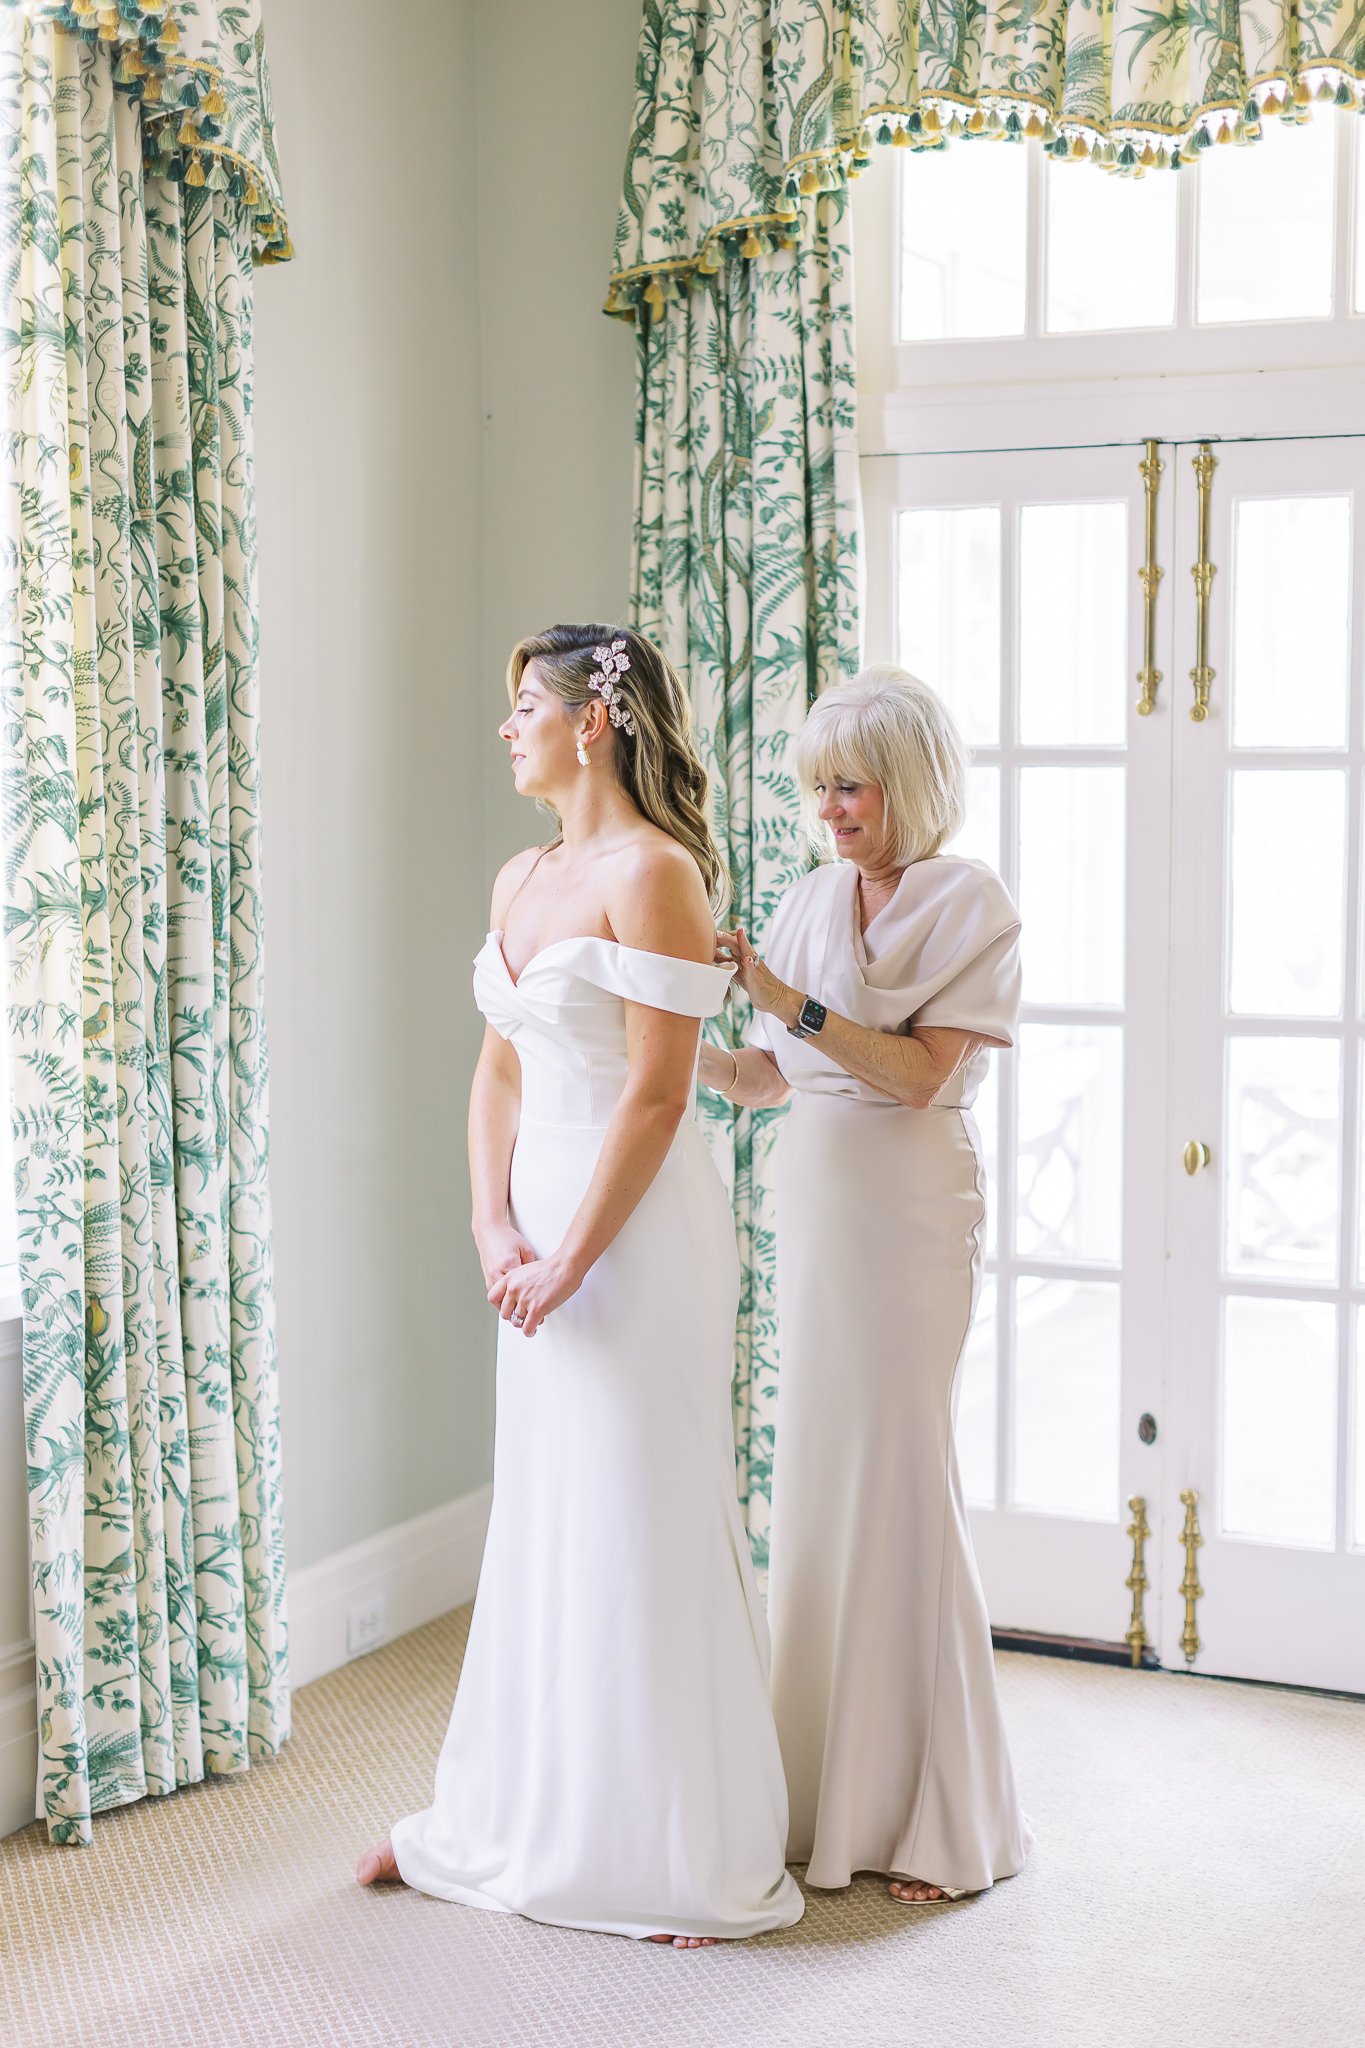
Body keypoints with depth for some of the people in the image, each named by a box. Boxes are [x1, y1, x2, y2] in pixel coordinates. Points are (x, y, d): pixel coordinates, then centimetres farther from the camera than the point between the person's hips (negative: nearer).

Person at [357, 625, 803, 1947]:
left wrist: (570, 1261, -17)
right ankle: (516, 1820, 29)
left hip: (638, 1227, -8)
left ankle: (695, 1856, 13)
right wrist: (495, 1229, -2)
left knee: (647, 1528, -1)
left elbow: (656, 1097, -18)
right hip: (543, 1221, 8)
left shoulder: (652, 872, -14)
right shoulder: (521, 880, 12)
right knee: (539, 1525, 15)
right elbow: (497, 1071, 12)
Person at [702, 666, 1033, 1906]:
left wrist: (792, 999, -21)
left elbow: (923, 1072, -16)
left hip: (910, 1211, -6)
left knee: (897, 1482, -5)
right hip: (814, 1206, 6)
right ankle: (837, 1783, 22)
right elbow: (769, 1077, 12)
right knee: (822, 1476, 9)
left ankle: (940, 1816, 6)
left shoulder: (968, 906, -6)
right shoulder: (809, 907, 11)